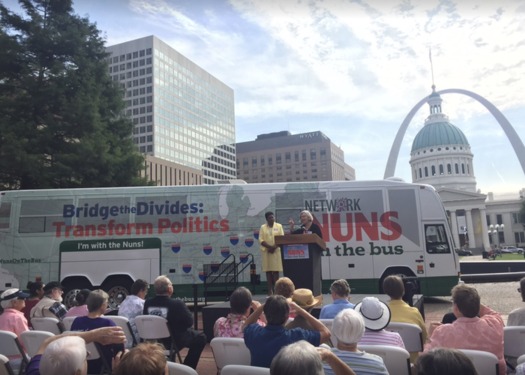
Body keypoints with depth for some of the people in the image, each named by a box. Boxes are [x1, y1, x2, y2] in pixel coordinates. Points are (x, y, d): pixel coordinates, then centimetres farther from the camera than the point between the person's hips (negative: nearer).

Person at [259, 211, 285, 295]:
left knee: (276, 271, -3)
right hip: (266, 251, 0)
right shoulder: (263, 227, 7)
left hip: (276, 250, 0)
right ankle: (270, 291, 1)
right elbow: (261, 240, -1)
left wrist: (274, 247, -13)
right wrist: (269, 247, -14)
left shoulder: (279, 226, 7)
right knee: (268, 271, -1)